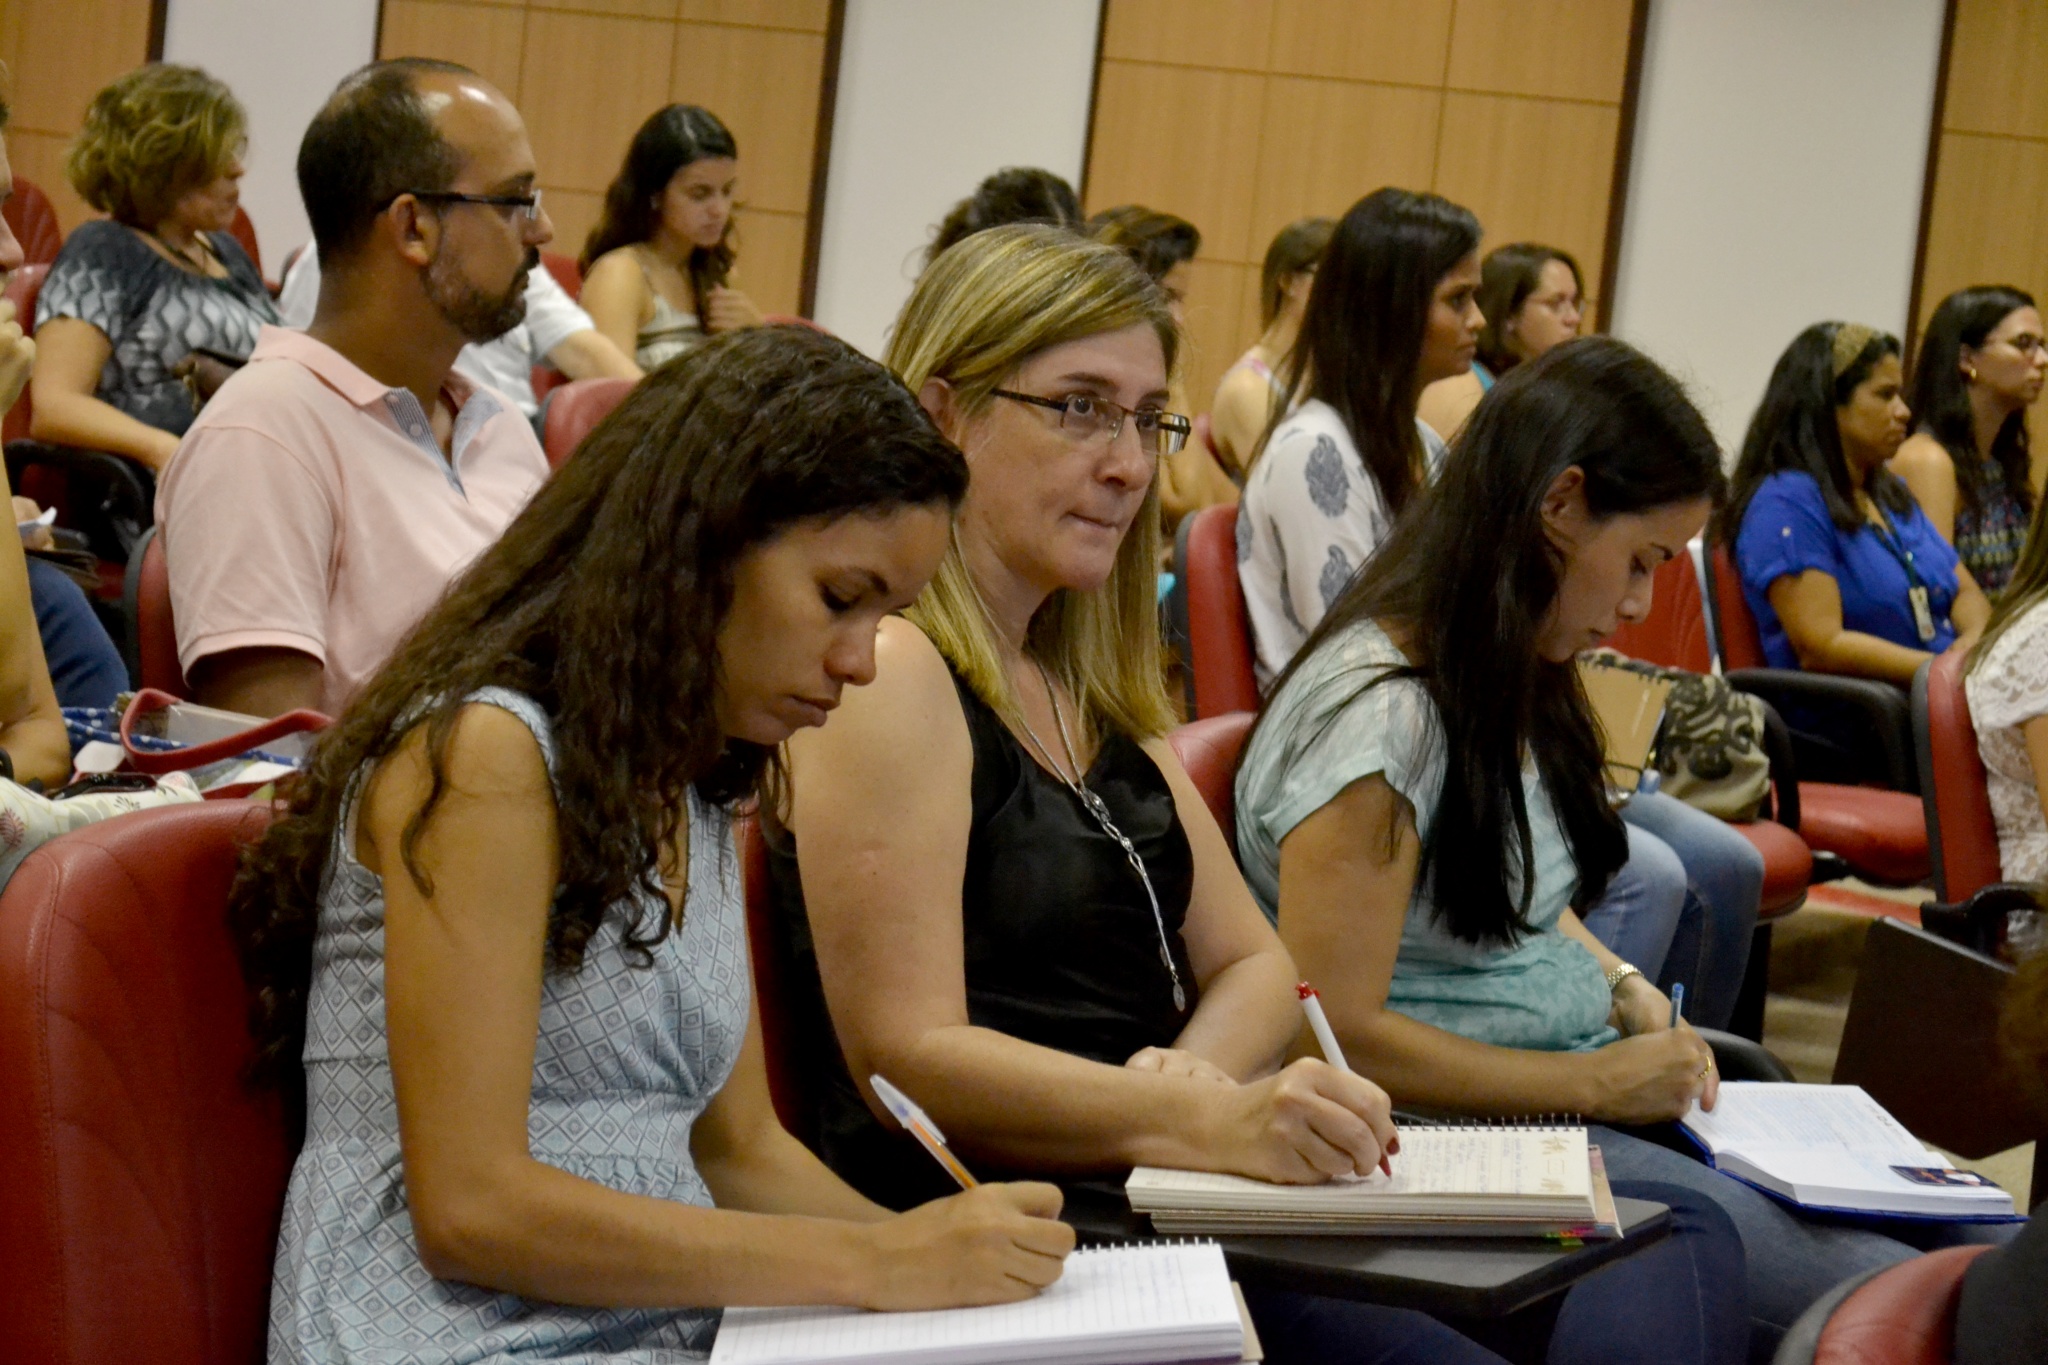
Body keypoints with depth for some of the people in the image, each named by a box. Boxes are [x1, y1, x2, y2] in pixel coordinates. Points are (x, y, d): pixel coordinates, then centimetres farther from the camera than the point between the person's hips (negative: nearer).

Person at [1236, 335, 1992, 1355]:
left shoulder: (1514, 686, 11)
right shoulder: (1379, 712, -18)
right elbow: (1337, 1032, -19)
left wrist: (1625, 988, 7)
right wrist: (1596, 1085, -15)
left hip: (1590, 1096, 9)